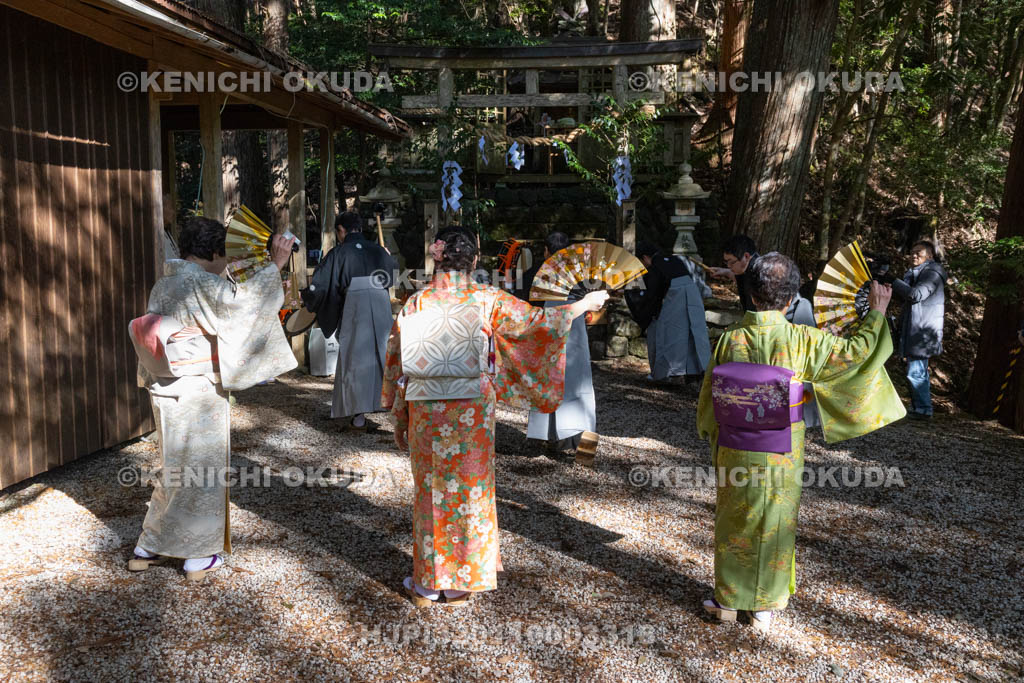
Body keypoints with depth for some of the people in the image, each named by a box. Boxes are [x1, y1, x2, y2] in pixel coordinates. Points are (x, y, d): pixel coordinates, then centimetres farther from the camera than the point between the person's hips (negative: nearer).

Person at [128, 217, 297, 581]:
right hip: (199, 393, -8)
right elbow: (239, 300, -29)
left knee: (176, 468, 20)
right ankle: (199, 557, 15)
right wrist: (275, 265, -24)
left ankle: (148, 549, 27)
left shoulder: (163, 285, 11)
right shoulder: (200, 284, -16)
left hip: (164, 390, 8)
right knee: (203, 472, 5)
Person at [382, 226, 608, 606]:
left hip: (425, 414, 1)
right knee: (469, 489, 11)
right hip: (471, 413, -1)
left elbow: (397, 364, 2)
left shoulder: (415, 304, -2)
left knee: (430, 491, 12)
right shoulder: (486, 300, -6)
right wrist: (585, 304, 15)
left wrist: (399, 419, 12)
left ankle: (427, 583, 22)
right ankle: (461, 582, 22)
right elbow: (538, 322, 0)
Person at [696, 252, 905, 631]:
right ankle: (764, 606, 26)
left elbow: (709, 398, -1)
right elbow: (855, 350, -4)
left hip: (735, 453, 1)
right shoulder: (802, 341, -15)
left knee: (733, 522, 15)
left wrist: (713, 442, 15)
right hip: (781, 458, -1)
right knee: (774, 525, 14)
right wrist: (877, 312, 12)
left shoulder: (730, 338, -9)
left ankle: (727, 600, 27)